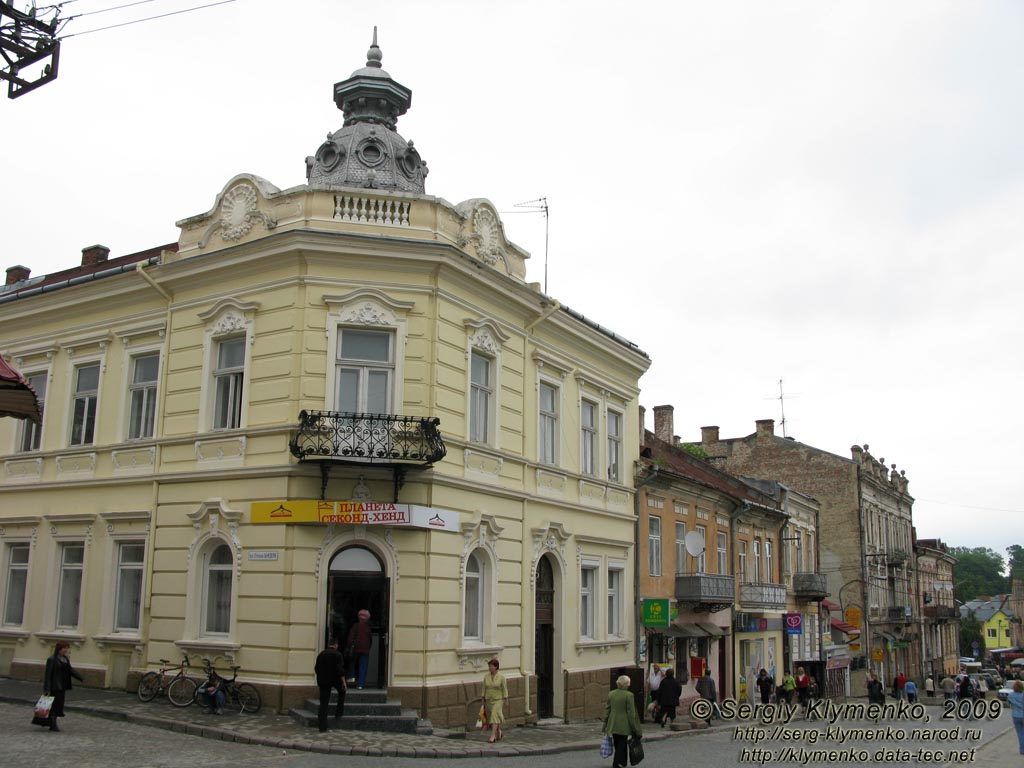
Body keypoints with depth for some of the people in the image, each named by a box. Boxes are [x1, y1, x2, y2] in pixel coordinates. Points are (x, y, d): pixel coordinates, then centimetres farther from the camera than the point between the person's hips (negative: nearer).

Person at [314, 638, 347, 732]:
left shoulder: (321, 654, 7)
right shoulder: (337, 654, -8)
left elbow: (316, 668, 13)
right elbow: (340, 670, -15)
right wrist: (343, 682, -10)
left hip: (323, 681, 4)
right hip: (335, 680, -4)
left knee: (323, 703, 5)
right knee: (342, 691, 27)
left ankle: (322, 726, 2)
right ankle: (339, 713, 24)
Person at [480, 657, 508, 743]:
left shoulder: (501, 677, -10)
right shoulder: (486, 676, 0)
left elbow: (505, 689, -6)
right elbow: (484, 688, 5)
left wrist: (506, 700, -6)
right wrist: (482, 699, 4)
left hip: (498, 700, -5)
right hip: (488, 700, 5)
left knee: (494, 716, -16)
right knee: (491, 717, 10)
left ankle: (492, 737, -20)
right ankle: (499, 733, 30)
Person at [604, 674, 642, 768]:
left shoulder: (611, 694, 3)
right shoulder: (628, 695, -13)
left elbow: (607, 710, 8)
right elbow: (631, 713, -13)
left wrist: (606, 725, 16)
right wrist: (634, 728, -5)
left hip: (613, 725, 6)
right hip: (623, 726, -5)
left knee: (618, 747, 19)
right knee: (621, 747, 3)